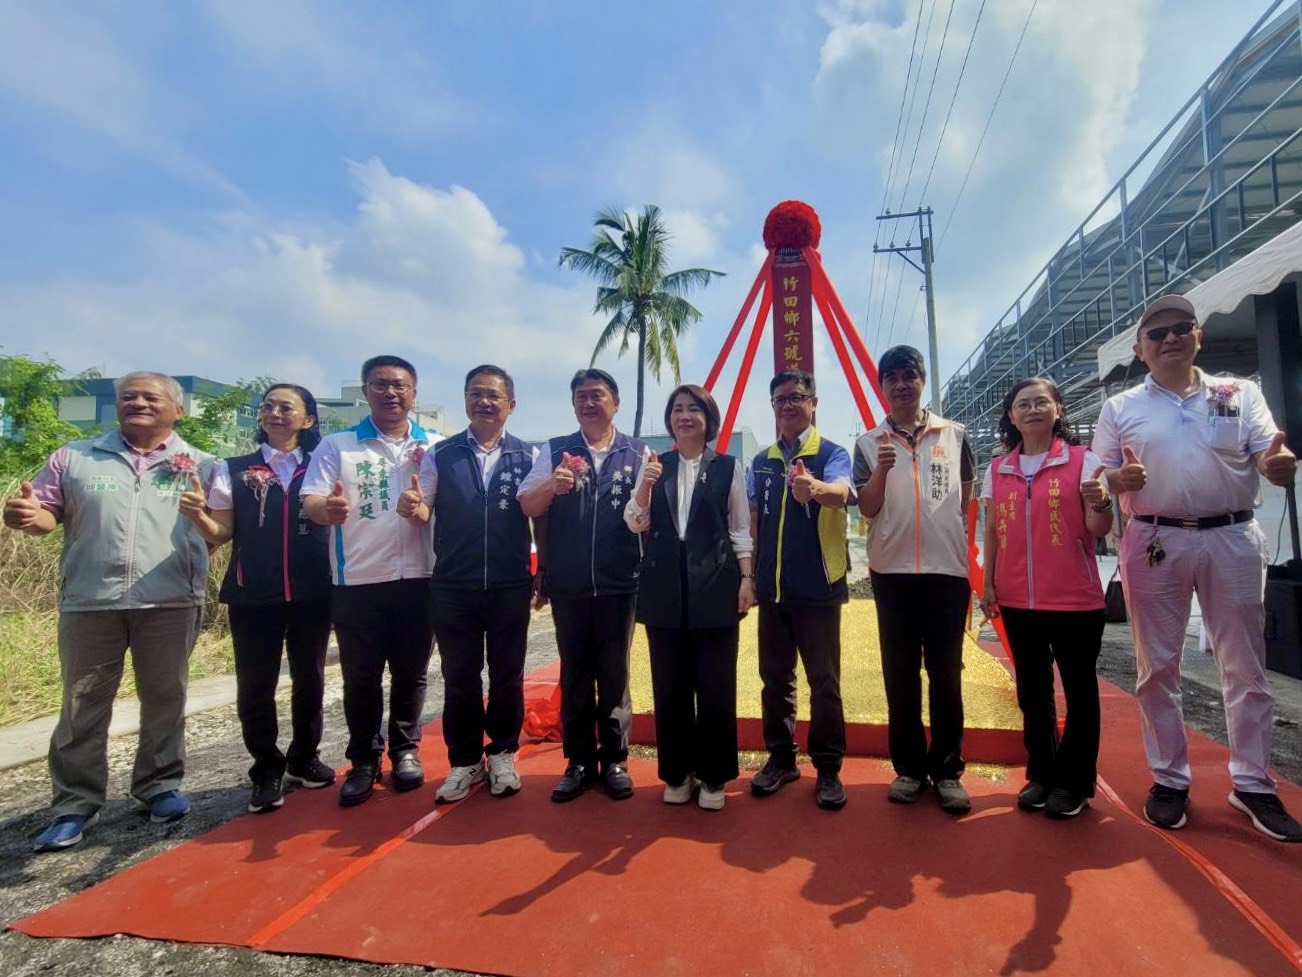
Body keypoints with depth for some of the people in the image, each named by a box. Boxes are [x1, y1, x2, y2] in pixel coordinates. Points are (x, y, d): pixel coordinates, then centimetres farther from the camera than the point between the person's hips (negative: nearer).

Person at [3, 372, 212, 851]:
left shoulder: (199, 465, 7)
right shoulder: (74, 457, 11)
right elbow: (45, 515, 9)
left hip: (170, 602, -1)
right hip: (89, 601, 1)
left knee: (164, 699, 10)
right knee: (83, 704, 9)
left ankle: (160, 785, 25)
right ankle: (75, 804, 22)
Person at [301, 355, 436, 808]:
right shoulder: (337, 446, 4)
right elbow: (310, 502, -5)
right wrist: (327, 508, -27)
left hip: (418, 578, 1)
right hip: (357, 581, -1)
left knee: (411, 672, 11)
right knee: (361, 676, 7)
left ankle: (406, 749, 28)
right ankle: (364, 759, 24)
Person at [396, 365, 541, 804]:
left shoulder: (529, 456, 0)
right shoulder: (440, 455, 3)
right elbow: (423, 514, 1)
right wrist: (411, 509, -19)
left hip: (510, 586, 0)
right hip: (453, 586, 1)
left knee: (507, 675, 11)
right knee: (459, 677, 12)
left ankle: (502, 755, 30)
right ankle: (464, 761, 29)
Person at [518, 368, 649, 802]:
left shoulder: (637, 453, 3)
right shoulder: (556, 451, 5)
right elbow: (527, 506, 0)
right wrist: (551, 486, -21)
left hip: (618, 583, -1)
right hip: (567, 584, 1)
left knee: (614, 673, 10)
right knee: (574, 674, 12)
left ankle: (614, 759, 25)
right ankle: (579, 761, 26)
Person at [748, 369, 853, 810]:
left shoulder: (831, 453, -3)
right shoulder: (762, 461, 11)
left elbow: (840, 492, -26)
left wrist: (816, 488, -48)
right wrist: (750, 574, 7)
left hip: (818, 587, -4)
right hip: (771, 588, 5)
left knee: (824, 682, 4)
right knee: (775, 678, 12)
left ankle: (828, 768, 19)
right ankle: (780, 758, 28)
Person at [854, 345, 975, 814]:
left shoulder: (954, 435, 8)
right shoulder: (870, 443, 6)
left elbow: (966, 498, 14)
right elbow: (867, 508, -1)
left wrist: (954, 540, 7)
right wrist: (881, 470, -17)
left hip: (948, 569, 0)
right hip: (893, 571, 0)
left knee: (945, 673, 5)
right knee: (900, 674, 7)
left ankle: (947, 769, 18)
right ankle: (908, 767, 19)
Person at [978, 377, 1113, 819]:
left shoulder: (1082, 460, -3)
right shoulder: (998, 469, 7)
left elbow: (1100, 530, -5)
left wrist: (1100, 503, -27)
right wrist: (987, 583, 6)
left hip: (1075, 599, -3)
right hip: (1017, 600, 4)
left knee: (1078, 689, 8)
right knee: (1032, 689, 13)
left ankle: (1075, 782, 23)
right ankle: (1041, 773, 27)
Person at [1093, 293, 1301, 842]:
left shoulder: (1241, 394, 10)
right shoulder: (1119, 408, 7)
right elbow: (1100, 479, 4)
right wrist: (1120, 479, -19)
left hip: (1232, 539, 1)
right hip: (1154, 542, -1)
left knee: (1245, 666, 7)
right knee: (1158, 666, 5)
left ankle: (1252, 783, 21)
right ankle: (1169, 779, 18)